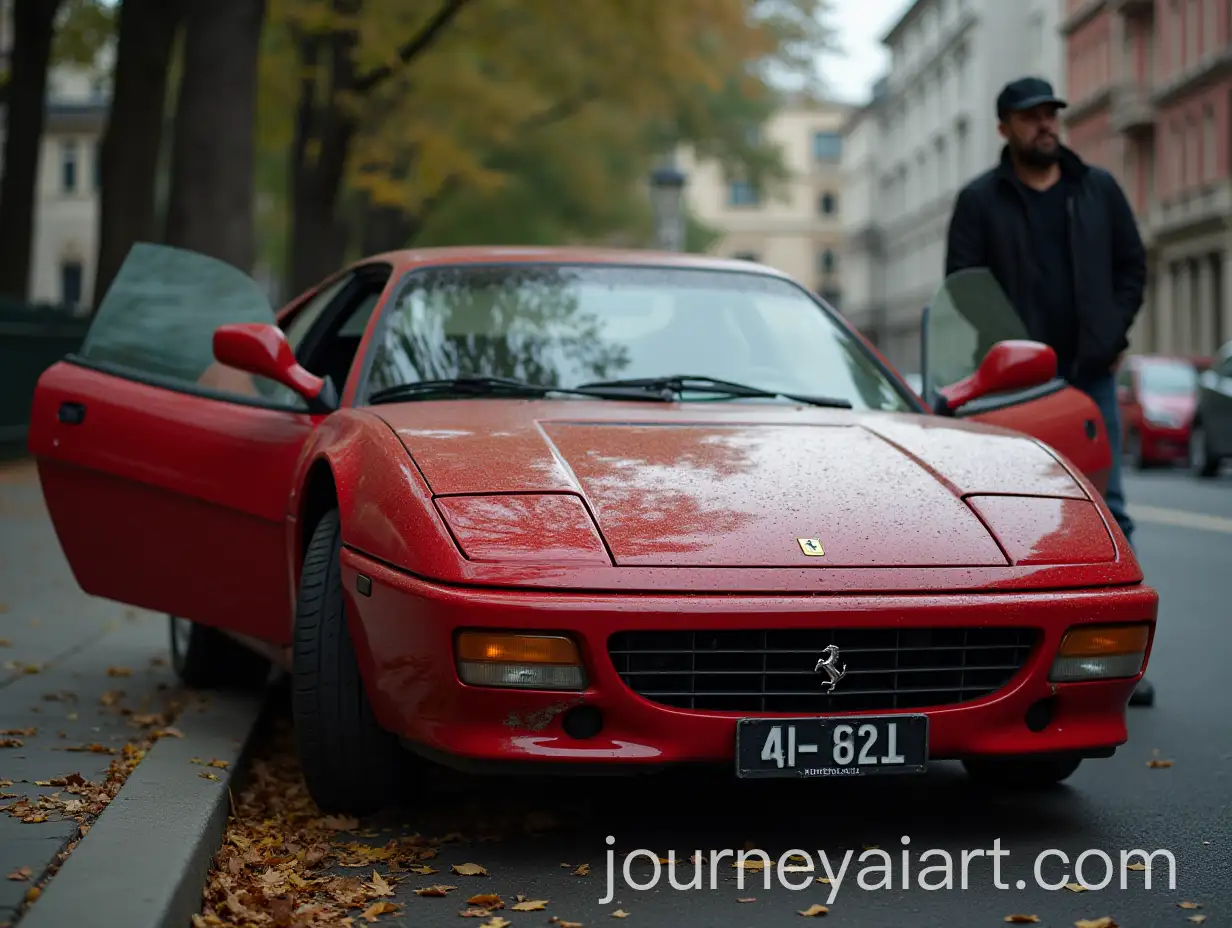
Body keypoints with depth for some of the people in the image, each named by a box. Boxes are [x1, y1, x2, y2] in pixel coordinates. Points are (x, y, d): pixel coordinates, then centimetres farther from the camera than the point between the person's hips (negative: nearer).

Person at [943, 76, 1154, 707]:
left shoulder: (1099, 189, 10)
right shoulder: (980, 200, 3)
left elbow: (1132, 264, 11)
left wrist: (1113, 334, -2)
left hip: (1090, 375, 2)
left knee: (1108, 512, -1)